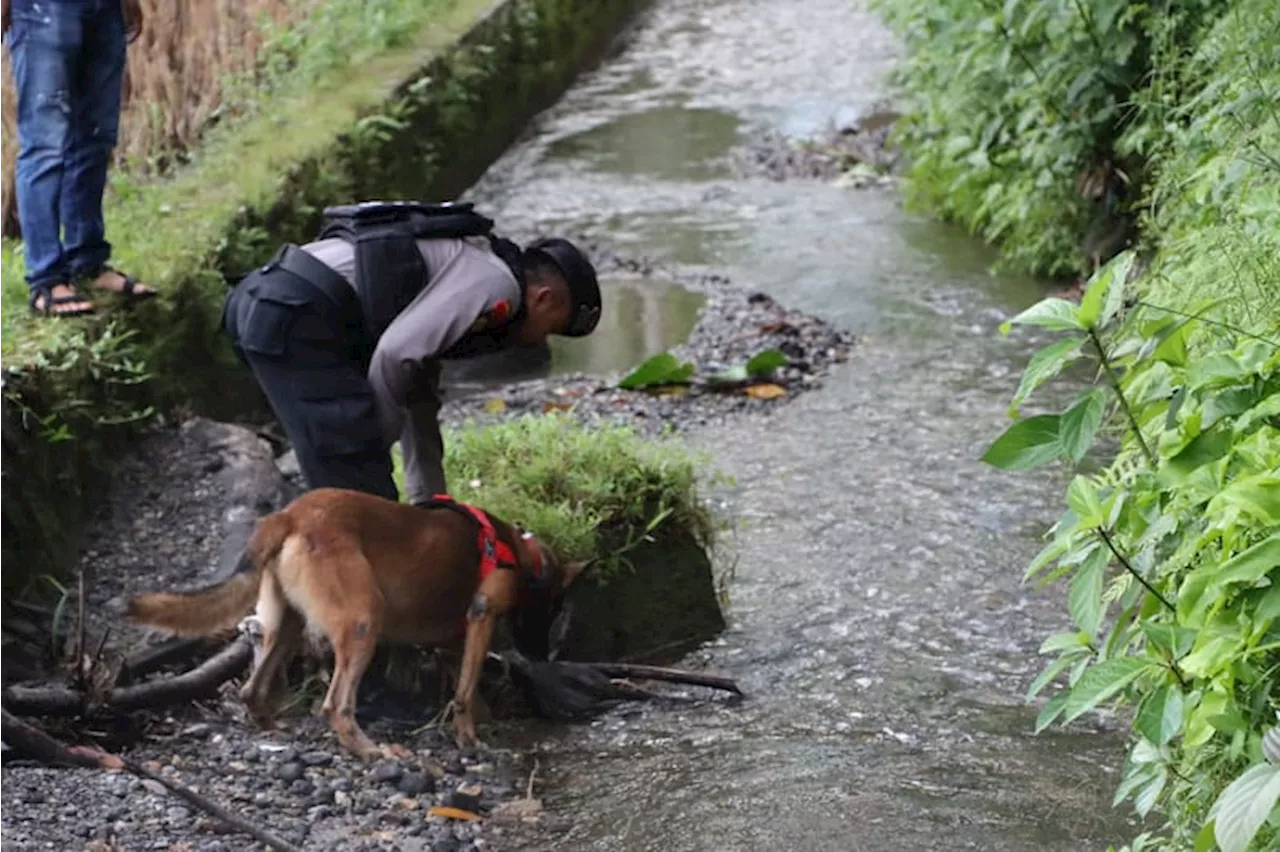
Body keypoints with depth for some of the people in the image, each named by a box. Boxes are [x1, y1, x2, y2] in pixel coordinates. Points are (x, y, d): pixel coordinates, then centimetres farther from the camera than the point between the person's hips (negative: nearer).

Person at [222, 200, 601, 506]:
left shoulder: (462, 267, 29)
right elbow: (394, 353, -16)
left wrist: (432, 509, 40)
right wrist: (373, 442, -1)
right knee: (361, 496, -7)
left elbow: (420, 403, 36)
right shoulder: (497, 281, -2)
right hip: (296, 316, -10)